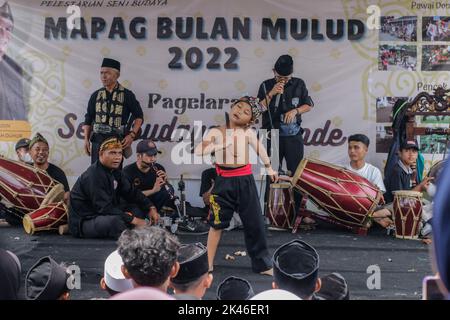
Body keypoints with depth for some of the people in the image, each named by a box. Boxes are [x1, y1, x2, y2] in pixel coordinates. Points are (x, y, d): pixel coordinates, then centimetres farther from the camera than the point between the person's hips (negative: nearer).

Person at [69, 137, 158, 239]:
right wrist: (133, 220, -27)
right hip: (82, 222, -10)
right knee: (115, 221, -36)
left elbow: (131, 192, 12)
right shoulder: (94, 176, -22)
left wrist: (151, 208, -2)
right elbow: (104, 208, -28)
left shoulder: (114, 172, 8)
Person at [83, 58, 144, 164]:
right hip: (98, 140, 3)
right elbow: (88, 119, 15)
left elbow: (139, 117, 3)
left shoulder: (127, 95, 1)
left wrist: (131, 136, -9)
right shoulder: (96, 95, 11)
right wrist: (86, 139, 7)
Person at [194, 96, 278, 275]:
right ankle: (208, 264, 17)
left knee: (254, 223, 6)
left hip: (245, 181, 2)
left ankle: (262, 264, 18)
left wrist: (269, 168, 31)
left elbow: (260, 149, 20)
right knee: (217, 223, 6)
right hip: (224, 182, -1)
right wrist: (221, 144, -21)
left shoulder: (248, 132, 1)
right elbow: (198, 151, -17)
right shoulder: (216, 132, -4)